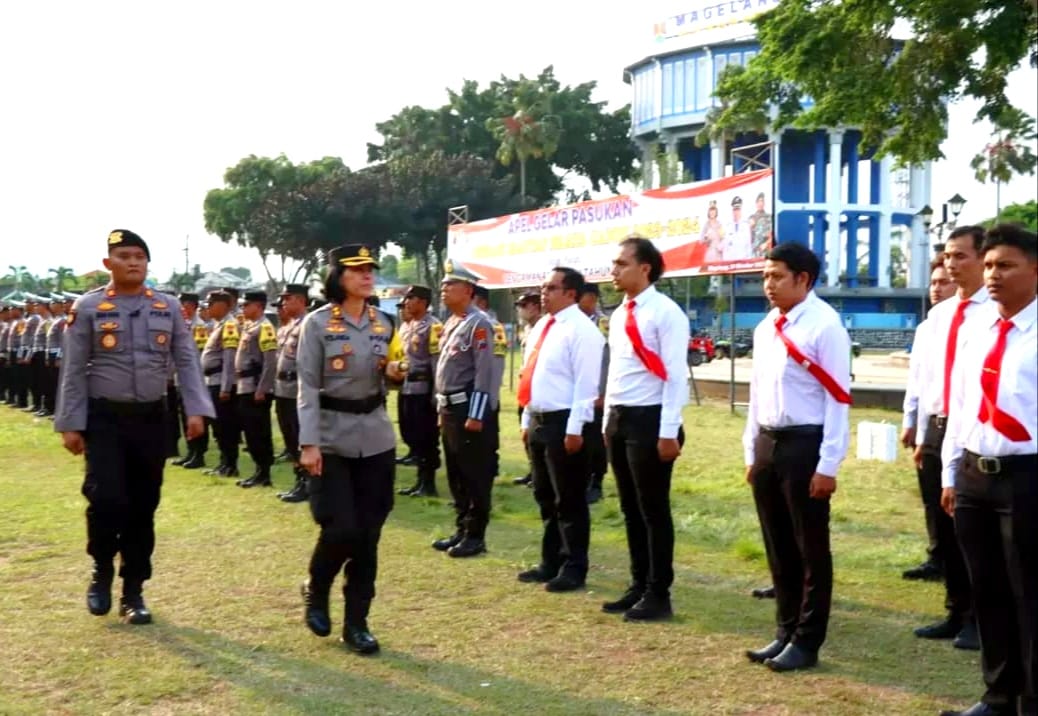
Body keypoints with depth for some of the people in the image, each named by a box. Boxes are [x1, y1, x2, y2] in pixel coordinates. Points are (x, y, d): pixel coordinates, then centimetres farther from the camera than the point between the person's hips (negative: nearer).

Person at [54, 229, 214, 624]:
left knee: (143, 508, 7)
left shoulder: (168, 307, 4)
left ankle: (133, 592, 19)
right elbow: (73, 370, -2)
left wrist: (195, 409, -8)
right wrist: (70, 424, -6)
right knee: (107, 499, -16)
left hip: (152, 418, 3)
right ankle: (102, 572, 12)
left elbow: (187, 361, 4)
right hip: (104, 419, -3)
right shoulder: (87, 307, -3)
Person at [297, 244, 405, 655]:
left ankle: (356, 623, 14)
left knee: (368, 536, 4)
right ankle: (315, 591, 21)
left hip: (376, 440, 4)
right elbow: (308, 387, -10)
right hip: (332, 439, -4)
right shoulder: (317, 323, -7)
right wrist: (309, 443, -17)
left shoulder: (383, 323, 8)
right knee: (341, 529, -9)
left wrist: (396, 373, -6)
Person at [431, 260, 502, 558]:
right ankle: (461, 530, 24)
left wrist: (476, 415, -20)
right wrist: (442, 410, 19)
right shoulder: (450, 323, 15)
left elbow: (484, 372, -18)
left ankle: (476, 536, 5)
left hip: (468, 408, -10)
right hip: (449, 408, 10)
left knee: (475, 476, -1)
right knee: (455, 476, 15)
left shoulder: (478, 324, -13)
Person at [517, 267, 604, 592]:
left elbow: (586, 383, -18)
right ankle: (550, 563, 27)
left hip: (563, 422, -9)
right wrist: (527, 420, 18)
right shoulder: (541, 326, 14)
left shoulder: (581, 330, -14)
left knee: (569, 501, -1)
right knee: (545, 498, 16)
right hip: (539, 420, 9)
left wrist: (574, 429, -21)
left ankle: (574, 569, 9)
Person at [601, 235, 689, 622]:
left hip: (648, 419, -8)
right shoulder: (619, 316, 13)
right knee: (630, 509, 14)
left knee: (654, 510, 0)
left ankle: (658, 595, 10)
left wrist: (668, 432, -18)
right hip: (619, 418, 8)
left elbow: (676, 375, -15)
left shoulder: (666, 313, -12)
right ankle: (639, 586, 24)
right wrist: (608, 422, 16)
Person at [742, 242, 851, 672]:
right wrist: (751, 452, 16)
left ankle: (807, 641, 15)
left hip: (805, 444, -7)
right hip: (768, 443, 8)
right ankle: (786, 632, 28)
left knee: (811, 550, 4)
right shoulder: (765, 329, 11)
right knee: (778, 547, 15)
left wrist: (828, 465, -15)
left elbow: (837, 398, -13)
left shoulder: (825, 326, -12)